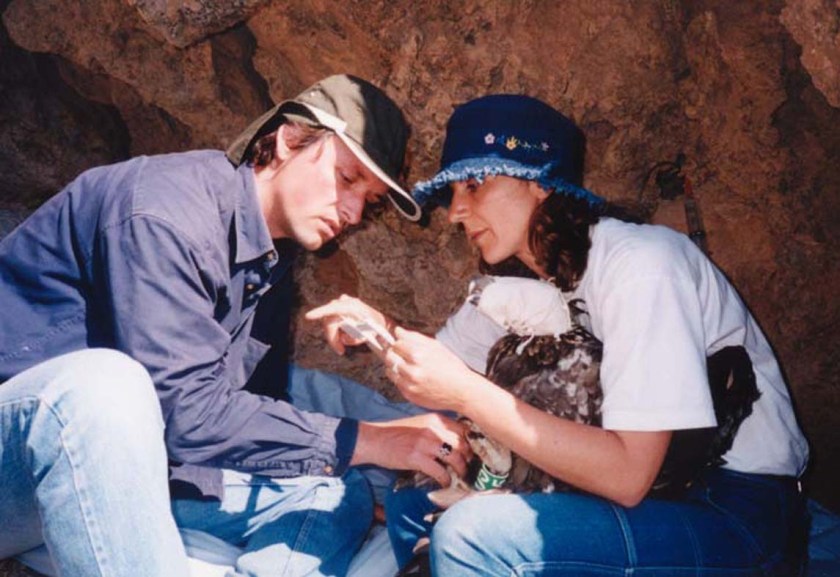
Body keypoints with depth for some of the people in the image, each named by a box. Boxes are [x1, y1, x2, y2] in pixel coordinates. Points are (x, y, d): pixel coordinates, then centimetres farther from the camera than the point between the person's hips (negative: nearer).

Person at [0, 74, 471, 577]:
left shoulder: (273, 254, 6)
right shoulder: (167, 209, -22)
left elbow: (256, 410, 7)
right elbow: (186, 413, -30)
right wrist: (365, 440, -26)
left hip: (130, 463, 8)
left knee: (337, 494, -2)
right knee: (105, 385, -40)